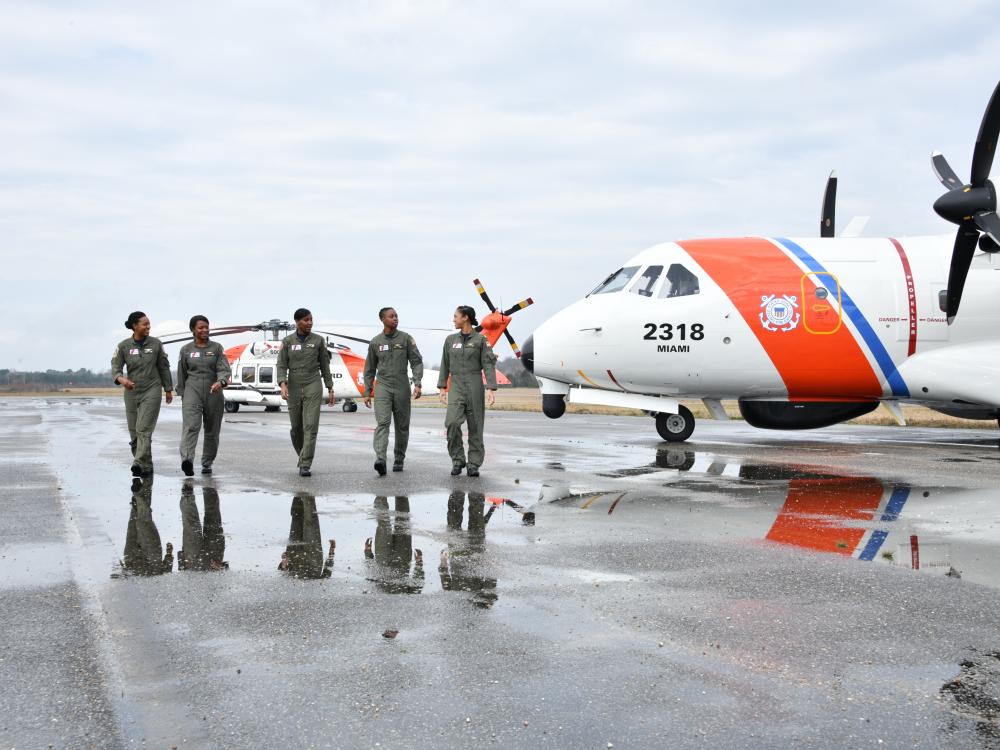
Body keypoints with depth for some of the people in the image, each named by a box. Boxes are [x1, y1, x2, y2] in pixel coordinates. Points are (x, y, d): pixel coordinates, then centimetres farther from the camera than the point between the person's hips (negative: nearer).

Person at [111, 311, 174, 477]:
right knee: (134, 432, 6)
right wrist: (121, 379, -26)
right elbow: (116, 368, -3)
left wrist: (168, 389, 11)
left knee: (144, 429, -16)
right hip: (131, 392, 3)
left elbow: (164, 368, 8)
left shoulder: (155, 344, 0)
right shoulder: (123, 346, 0)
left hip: (152, 390, -2)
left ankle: (140, 464, -24)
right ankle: (146, 466, 17)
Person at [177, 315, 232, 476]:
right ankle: (187, 460, -37)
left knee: (212, 431, 8)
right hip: (192, 391, -1)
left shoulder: (217, 348, 5)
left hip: (214, 392, 1)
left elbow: (225, 369, -6)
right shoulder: (186, 350, 8)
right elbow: (181, 375, 15)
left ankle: (207, 463, 23)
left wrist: (220, 382, -26)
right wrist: (182, 394, 15)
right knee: (190, 426, -20)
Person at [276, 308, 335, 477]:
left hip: (313, 387, -1)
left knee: (310, 426, -15)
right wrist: (283, 385, -21)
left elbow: (324, 366, 8)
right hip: (294, 388, 1)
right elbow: (281, 366, -3)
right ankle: (304, 457, 35)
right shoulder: (287, 341, 2)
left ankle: (305, 466, -16)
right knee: (296, 428, 10)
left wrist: (331, 390, 7)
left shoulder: (318, 340, 3)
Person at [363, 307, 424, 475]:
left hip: (402, 387, 1)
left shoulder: (406, 338, 1)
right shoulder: (375, 342, 5)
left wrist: (417, 384, -14)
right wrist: (367, 392, 9)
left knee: (402, 426, 7)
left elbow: (417, 362, -1)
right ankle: (380, 460, -29)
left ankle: (399, 459, 22)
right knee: (382, 422, -16)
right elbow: (370, 369, 12)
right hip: (382, 386, 0)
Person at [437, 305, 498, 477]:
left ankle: (474, 465, 8)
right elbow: (445, 365, 13)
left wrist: (491, 390, -15)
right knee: (452, 422, -16)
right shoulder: (451, 339, 10)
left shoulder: (481, 340, -1)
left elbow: (489, 365, -6)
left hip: (475, 385, -2)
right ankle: (458, 461, -4)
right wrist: (442, 388, 7)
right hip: (456, 387, 2)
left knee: (475, 426, 0)